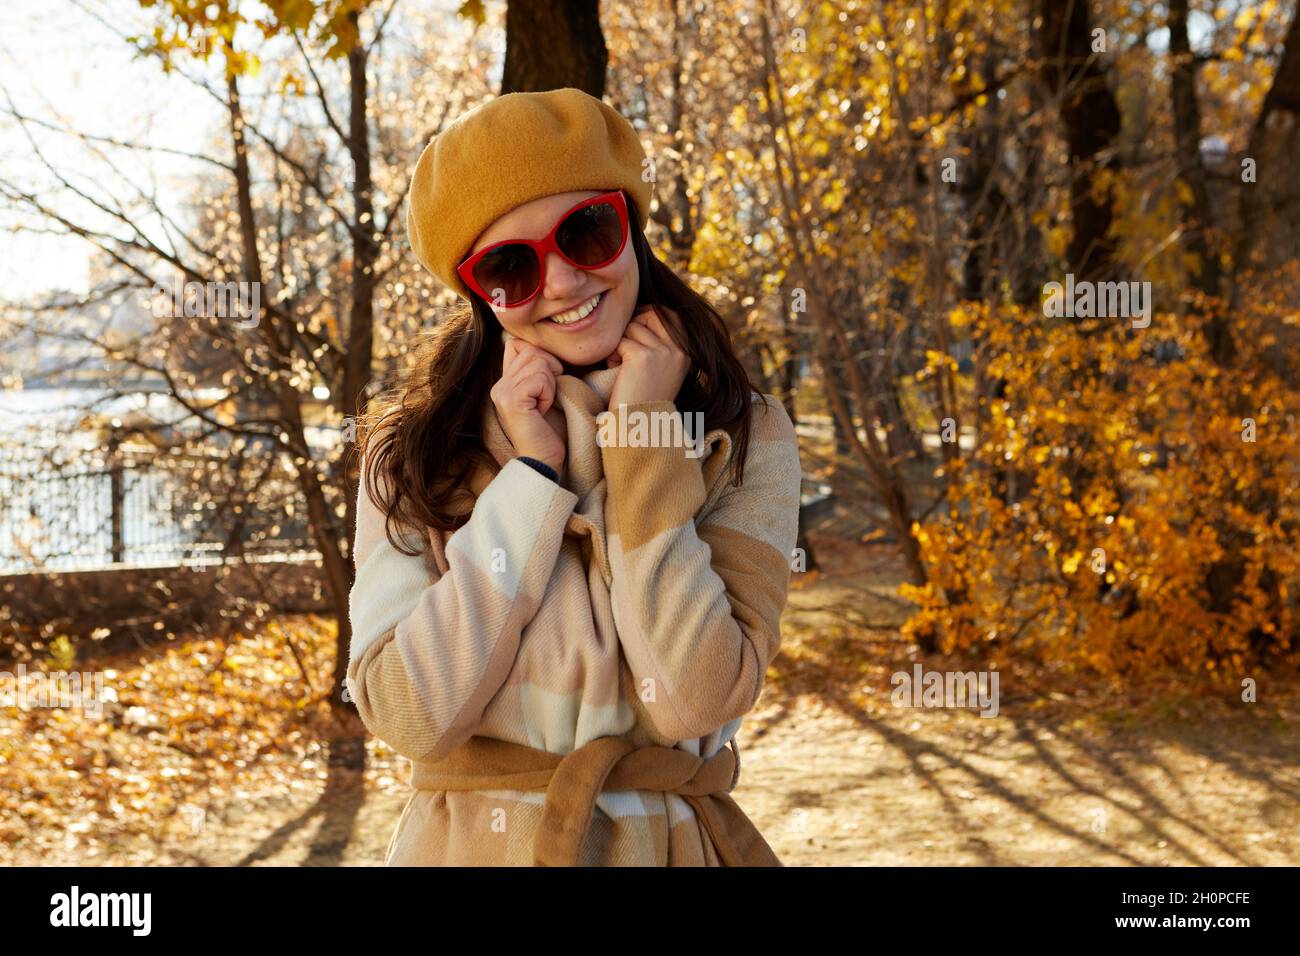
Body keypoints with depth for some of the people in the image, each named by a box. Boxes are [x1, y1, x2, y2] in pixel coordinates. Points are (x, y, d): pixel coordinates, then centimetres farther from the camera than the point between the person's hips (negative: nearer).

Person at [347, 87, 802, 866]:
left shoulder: (743, 439, -5)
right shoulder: (414, 449, -4)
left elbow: (697, 701, -17)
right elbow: (411, 716, -15)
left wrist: (647, 442, -16)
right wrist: (532, 477, -16)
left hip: (670, 840, 0)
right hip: (470, 842, 0)